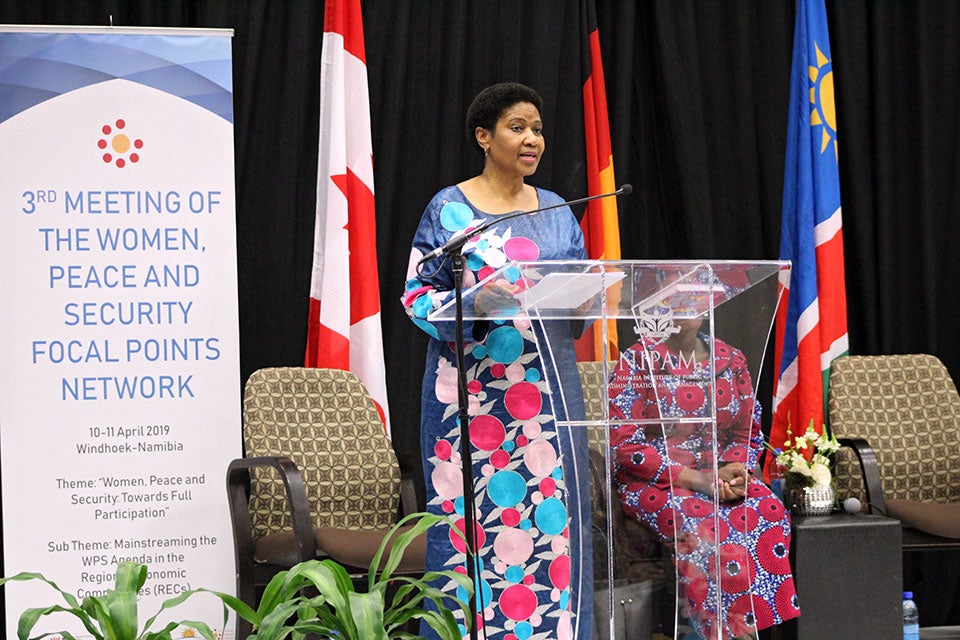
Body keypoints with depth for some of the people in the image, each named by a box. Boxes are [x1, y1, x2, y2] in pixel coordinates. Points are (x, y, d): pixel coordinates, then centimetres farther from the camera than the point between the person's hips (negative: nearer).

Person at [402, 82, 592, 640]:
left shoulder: (557, 212, 14)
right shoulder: (449, 209, 1)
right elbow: (417, 294, -3)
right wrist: (473, 302, -20)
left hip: (547, 388, 4)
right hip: (474, 393, -4)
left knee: (552, 512, 0)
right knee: (474, 516, -6)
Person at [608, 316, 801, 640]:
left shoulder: (730, 361, 11)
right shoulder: (637, 361, -4)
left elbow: (748, 433, 15)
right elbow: (624, 447, -11)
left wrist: (734, 470, -10)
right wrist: (698, 480, -18)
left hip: (719, 474, 4)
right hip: (654, 482, -4)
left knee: (770, 511, -27)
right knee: (703, 528, -36)